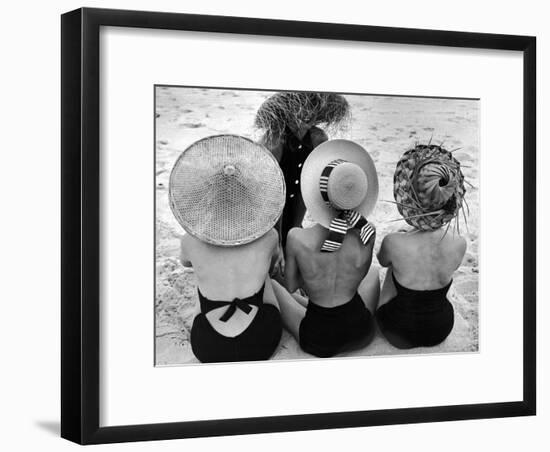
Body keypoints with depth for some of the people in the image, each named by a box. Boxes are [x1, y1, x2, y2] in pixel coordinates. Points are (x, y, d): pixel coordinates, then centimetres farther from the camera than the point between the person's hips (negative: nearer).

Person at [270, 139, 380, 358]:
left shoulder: (297, 238, -22)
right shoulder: (366, 233, -16)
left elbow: (290, 285, -5)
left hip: (316, 339, -2)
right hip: (360, 333, 2)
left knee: (269, 284, 23)